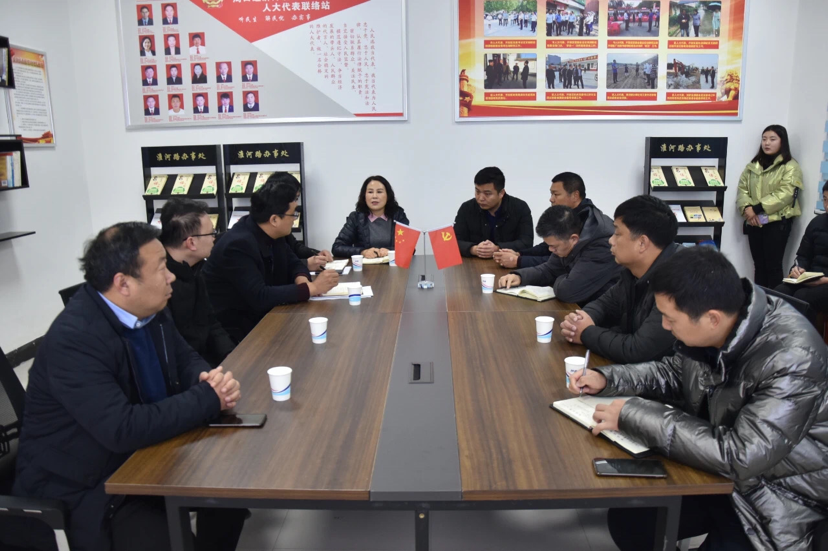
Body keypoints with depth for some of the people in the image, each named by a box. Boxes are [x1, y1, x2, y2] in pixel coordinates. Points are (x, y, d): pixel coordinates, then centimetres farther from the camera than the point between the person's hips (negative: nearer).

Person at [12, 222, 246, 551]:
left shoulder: (149, 310, -4)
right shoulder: (74, 339, -29)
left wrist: (209, 378, -16)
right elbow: (123, 429, -35)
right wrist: (208, 398, -26)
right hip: (84, 486, -7)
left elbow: (186, 359, 8)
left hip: (143, 457, 8)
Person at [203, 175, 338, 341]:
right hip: (235, 331, -8)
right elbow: (260, 298, -31)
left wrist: (302, 279, -12)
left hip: (262, 317, 8)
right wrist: (311, 288, -27)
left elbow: (294, 263, 11)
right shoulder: (238, 245, -26)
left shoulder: (272, 234, -3)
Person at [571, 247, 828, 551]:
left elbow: (739, 457, -35)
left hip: (774, 497, -6)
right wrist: (607, 378, -5)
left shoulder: (791, 359, -32)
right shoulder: (708, 326, -12)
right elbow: (677, 373, 8)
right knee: (626, 518, 2)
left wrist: (634, 416, -30)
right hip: (717, 470, 6)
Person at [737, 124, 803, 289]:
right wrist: (747, 207, -12)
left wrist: (757, 208, -20)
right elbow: (742, 188, 6)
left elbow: (785, 195, -15)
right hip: (754, 222, 5)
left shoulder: (790, 167, -4)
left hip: (777, 222, -5)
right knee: (759, 264, 12)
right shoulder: (753, 165, 13)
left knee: (773, 265, -2)